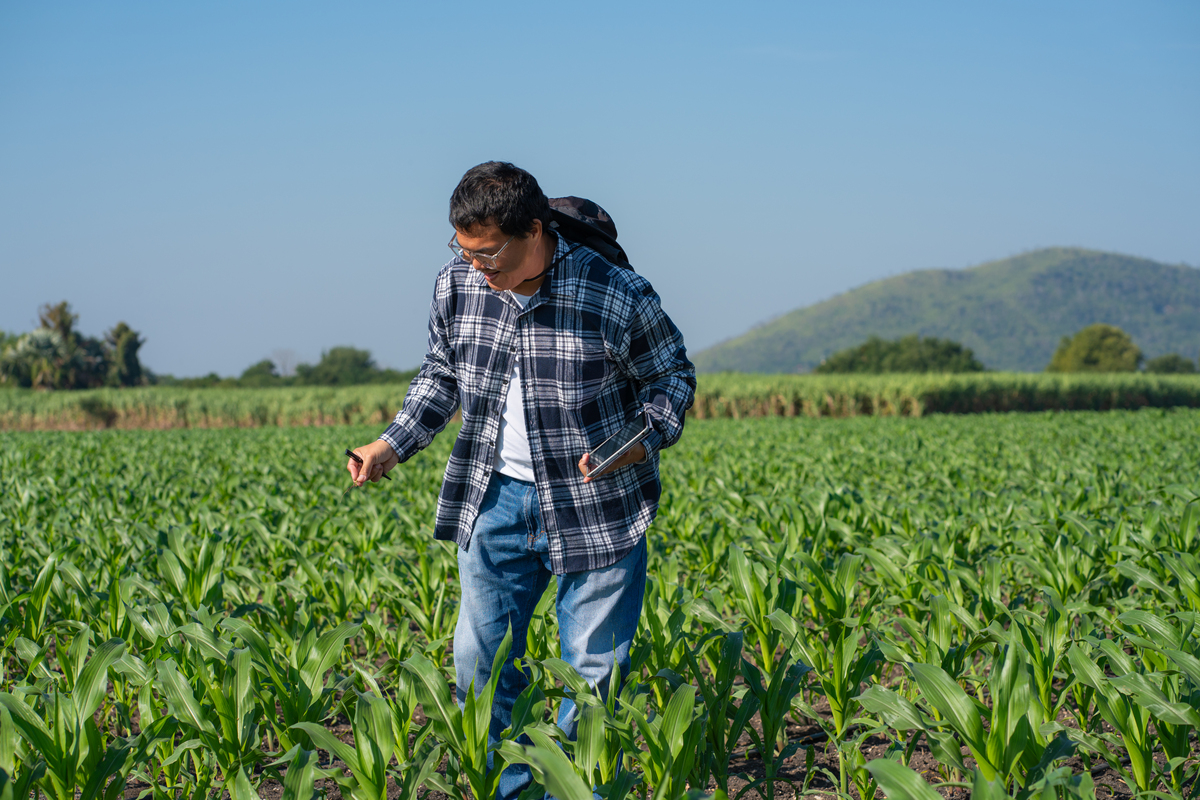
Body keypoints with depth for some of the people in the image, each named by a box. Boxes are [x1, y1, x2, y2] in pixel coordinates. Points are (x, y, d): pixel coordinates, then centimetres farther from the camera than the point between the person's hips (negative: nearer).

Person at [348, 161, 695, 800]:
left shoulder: (619, 295, -17)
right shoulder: (456, 285, -5)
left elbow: (671, 375, -1)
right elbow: (441, 376, 13)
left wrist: (646, 438, -20)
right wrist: (393, 443, 1)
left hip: (597, 502, -3)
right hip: (496, 496, 4)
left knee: (594, 665, 4)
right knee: (479, 658, 6)